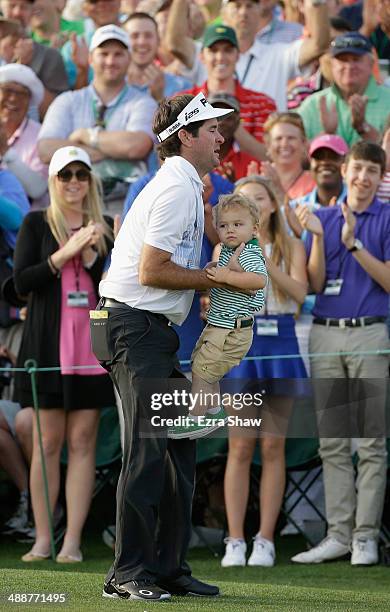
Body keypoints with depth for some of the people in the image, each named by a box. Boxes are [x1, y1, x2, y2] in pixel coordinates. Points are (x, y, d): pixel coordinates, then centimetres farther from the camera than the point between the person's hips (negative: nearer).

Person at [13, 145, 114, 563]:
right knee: (48, 441, -1)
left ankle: (72, 540, 0)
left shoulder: (102, 229, 10)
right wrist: (64, 253, -11)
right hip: (47, 344, -1)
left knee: (83, 441, -1)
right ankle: (43, 539, 3)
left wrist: (90, 255, -11)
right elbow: (22, 282, -3)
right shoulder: (36, 224, 5)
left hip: (91, 344, 2)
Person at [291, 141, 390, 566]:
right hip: (325, 334, 4)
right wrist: (317, 237, -8)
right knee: (332, 443, 5)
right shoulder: (323, 218, 13)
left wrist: (353, 244, -15)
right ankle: (338, 534, 9)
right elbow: (314, 283, 6)